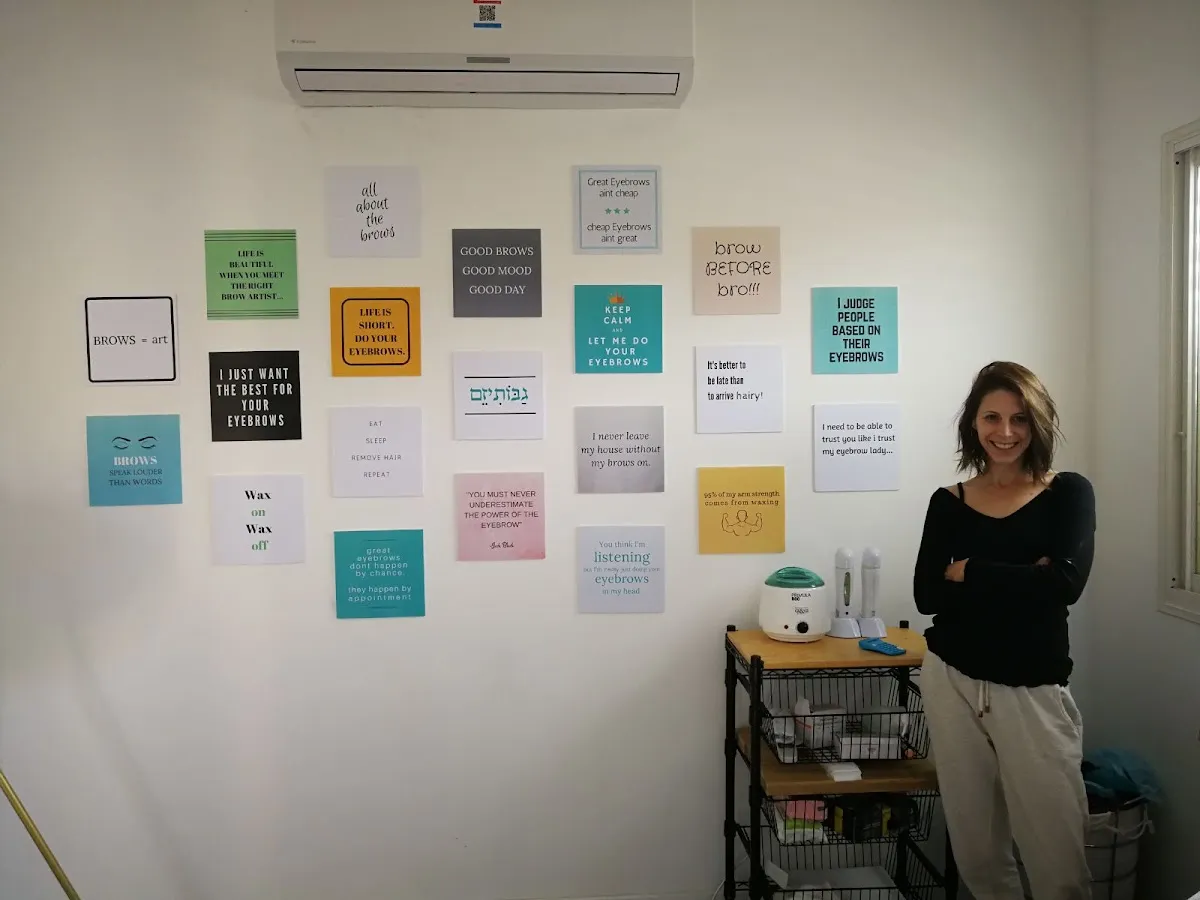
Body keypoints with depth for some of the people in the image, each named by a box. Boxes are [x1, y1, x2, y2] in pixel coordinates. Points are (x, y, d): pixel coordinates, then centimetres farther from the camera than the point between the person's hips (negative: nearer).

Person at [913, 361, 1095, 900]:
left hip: (1033, 690, -2)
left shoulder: (1068, 493, 0)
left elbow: (1066, 582, -16)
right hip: (953, 683, 2)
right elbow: (927, 596, -7)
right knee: (975, 849, 14)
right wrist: (1022, 577, -14)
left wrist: (967, 572, -9)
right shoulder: (947, 503, 3)